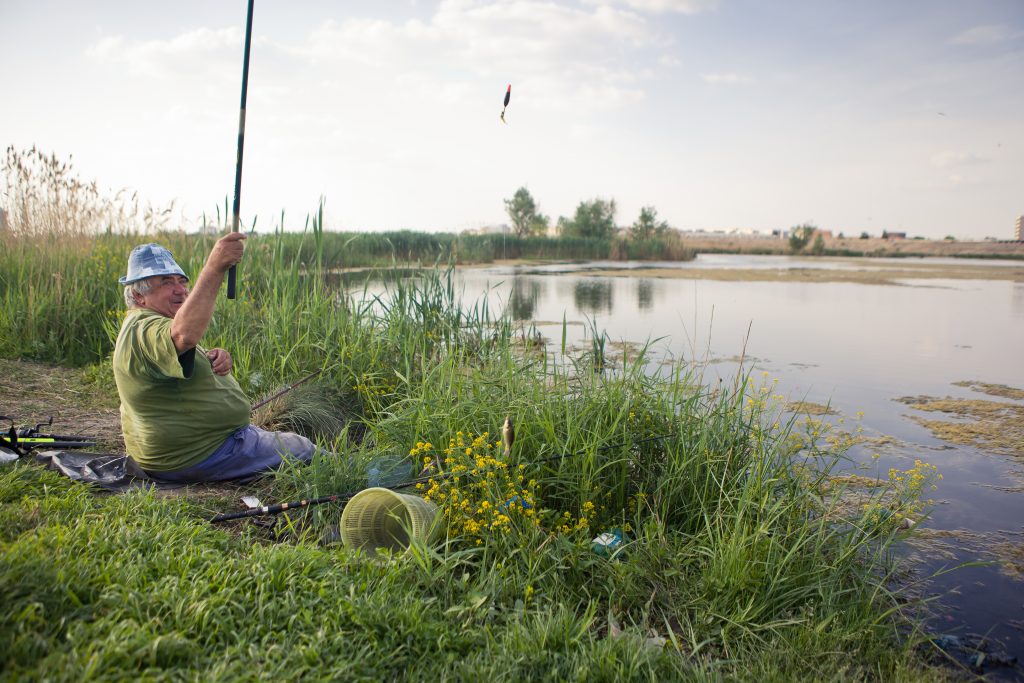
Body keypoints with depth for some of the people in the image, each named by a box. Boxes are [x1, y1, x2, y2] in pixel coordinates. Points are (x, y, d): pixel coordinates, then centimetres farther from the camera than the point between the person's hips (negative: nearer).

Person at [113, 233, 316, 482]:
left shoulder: (147, 324, 11)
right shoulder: (143, 331, -25)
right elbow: (184, 335, -49)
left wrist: (214, 360, -7)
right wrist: (214, 267, -50)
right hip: (194, 457, -11)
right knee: (304, 450, -1)